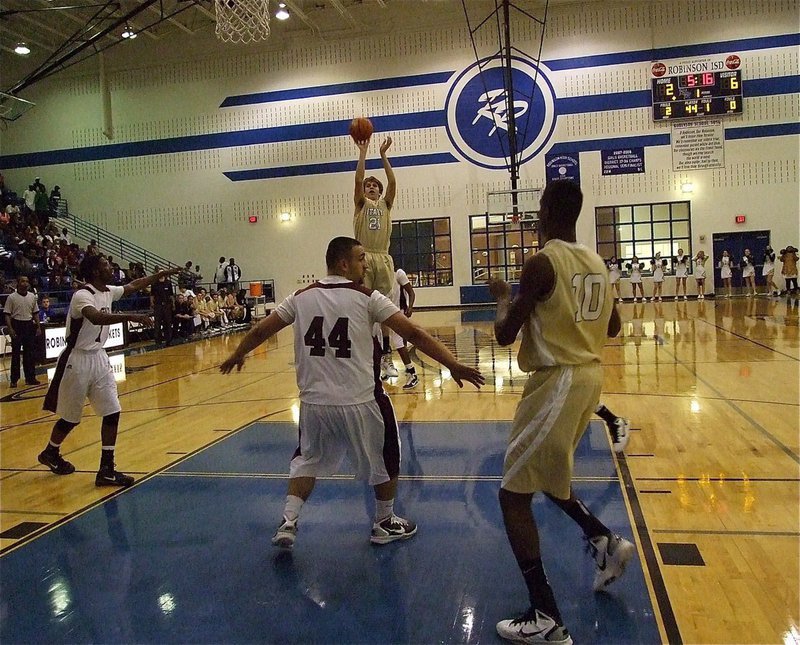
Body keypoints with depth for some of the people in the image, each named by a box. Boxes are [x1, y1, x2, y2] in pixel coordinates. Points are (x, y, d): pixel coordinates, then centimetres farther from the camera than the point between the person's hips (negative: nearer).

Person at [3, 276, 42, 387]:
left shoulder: (32, 296, 7)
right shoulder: (12, 297, -6)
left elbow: (35, 313, 13)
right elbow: (7, 314, -6)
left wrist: (38, 327, 8)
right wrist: (10, 329, -15)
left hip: (29, 325, 4)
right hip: (17, 325, -4)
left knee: (30, 353, 6)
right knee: (16, 353, 0)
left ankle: (30, 378, 14)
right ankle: (14, 379, 7)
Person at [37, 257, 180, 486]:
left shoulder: (108, 292, 4)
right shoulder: (82, 295, -22)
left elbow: (133, 285, 21)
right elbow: (96, 317, -42)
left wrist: (161, 274, 20)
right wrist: (130, 317, -49)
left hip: (98, 357, 7)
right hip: (78, 360, -7)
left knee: (112, 412, -1)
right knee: (71, 418, 9)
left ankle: (106, 470, 3)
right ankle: (50, 453, 38)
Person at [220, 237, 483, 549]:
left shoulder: (302, 297, 5)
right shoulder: (367, 297, -6)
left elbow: (260, 331, 13)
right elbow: (414, 333, -10)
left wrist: (236, 356, 31)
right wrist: (454, 366, -8)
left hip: (314, 401, 4)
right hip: (359, 402, -3)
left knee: (308, 459, 27)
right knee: (385, 458, 21)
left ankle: (288, 522, 18)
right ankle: (384, 524, 32)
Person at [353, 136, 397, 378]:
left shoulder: (385, 205, 16)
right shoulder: (361, 204, 12)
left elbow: (392, 182, 1)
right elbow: (358, 180, -3)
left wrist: (383, 155, -2)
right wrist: (362, 152, -4)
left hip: (383, 259, 2)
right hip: (365, 258, -2)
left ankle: (386, 357, 8)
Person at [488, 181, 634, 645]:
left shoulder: (542, 262, -16)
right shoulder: (596, 262, 9)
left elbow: (505, 335, -14)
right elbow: (613, 327, 20)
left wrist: (504, 297, 4)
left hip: (558, 382, -9)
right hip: (588, 375, 9)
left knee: (514, 494, -2)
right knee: (545, 476, 29)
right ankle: (606, 542, 26)